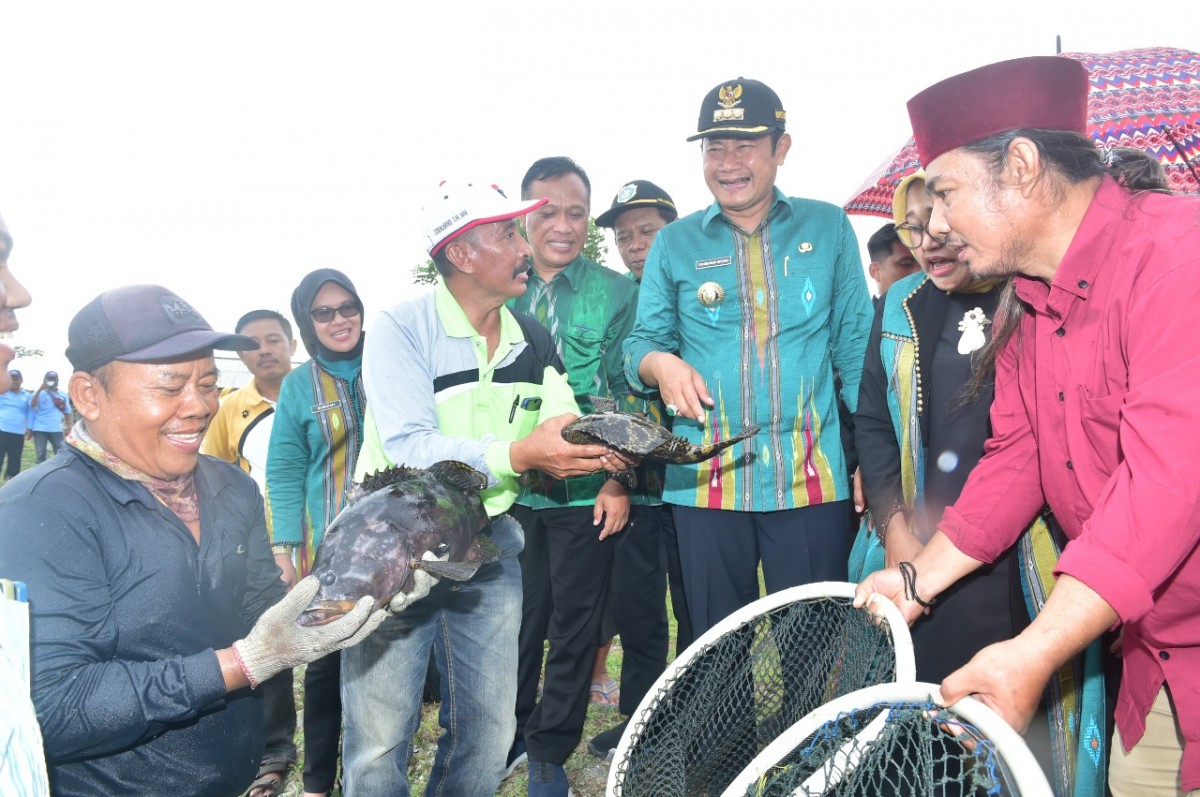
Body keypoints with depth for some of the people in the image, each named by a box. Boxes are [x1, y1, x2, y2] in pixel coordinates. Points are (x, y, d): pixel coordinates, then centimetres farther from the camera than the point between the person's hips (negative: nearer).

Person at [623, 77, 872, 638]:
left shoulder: (828, 228, 8)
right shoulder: (675, 243, 8)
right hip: (705, 482, 1)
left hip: (812, 482, 0)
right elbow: (641, 342, 10)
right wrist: (660, 363, -15)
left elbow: (855, 344, 9)